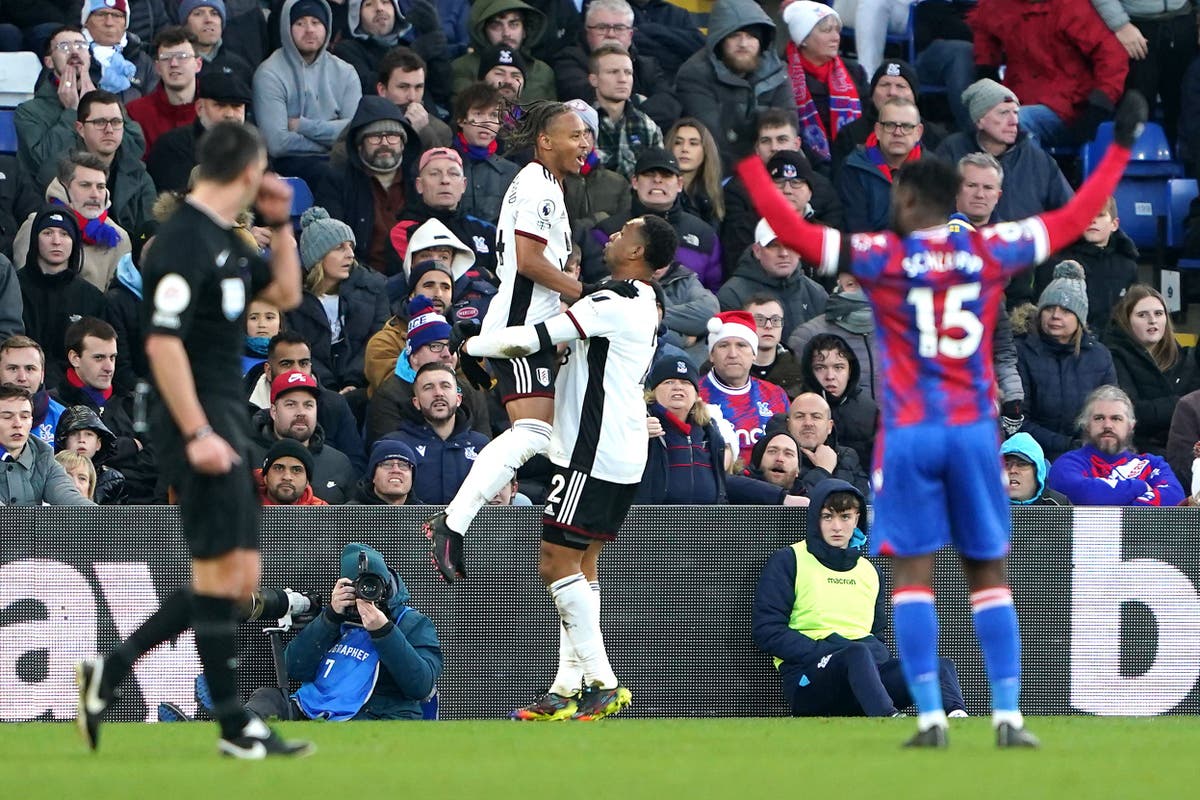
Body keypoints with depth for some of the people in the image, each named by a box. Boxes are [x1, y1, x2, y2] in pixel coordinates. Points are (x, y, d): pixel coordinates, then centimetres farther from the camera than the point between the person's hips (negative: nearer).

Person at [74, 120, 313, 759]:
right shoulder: (185, 240, -15)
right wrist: (197, 434, -23)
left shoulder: (223, 240, 14)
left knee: (238, 578, 11)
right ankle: (236, 729, -2)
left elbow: (286, 294, 28)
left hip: (222, 420, 10)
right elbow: (162, 341, -21)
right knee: (222, 574, -6)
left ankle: (107, 674, 14)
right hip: (199, 424, -10)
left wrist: (280, 226, 15)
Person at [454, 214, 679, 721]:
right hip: (625, 453, 10)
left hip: (593, 452, -10)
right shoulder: (642, 306, 15)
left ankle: (602, 683, -12)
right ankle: (569, 688, 8)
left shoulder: (616, 303, -16)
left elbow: (536, 338, -17)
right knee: (582, 565, 10)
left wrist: (472, 345, -3)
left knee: (556, 562, -9)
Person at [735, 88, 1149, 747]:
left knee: (913, 574, 0)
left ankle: (930, 717, -7)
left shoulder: (882, 258, -5)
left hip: (909, 434, -2)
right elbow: (1075, 218, 11)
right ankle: (1008, 716, 1)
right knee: (989, 574, 7)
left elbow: (794, 231, -6)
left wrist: (747, 160, 3)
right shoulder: (989, 252, 2)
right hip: (974, 431, 2)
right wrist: (1120, 144, 21)